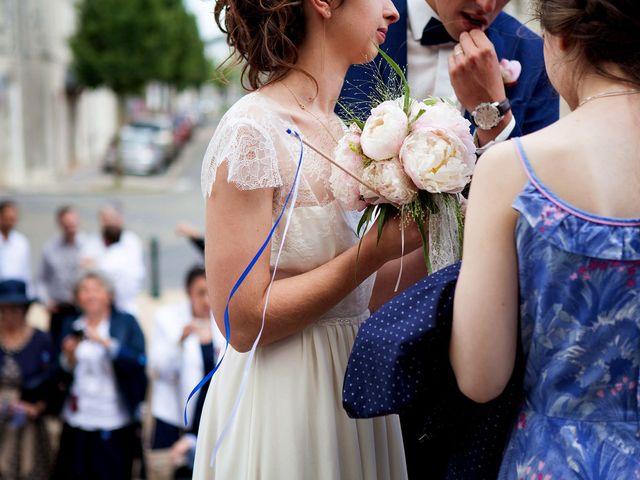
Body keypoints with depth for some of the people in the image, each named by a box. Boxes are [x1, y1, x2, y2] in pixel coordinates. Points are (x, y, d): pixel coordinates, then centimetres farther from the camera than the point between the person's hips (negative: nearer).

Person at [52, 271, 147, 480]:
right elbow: (61, 378, 11)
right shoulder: (70, 326, 11)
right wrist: (69, 357, -9)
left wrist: (106, 343, -20)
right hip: (77, 422, 3)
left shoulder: (126, 322, 3)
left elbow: (138, 361, -12)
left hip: (116, 425, -3)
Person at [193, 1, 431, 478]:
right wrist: (378, 249, -20)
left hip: (354, 395, 8)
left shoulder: (340, 132, 8)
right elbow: (243, 320, -20)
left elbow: (357, 296, 7)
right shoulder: (252, 130, -16)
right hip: (283, 402, -8)